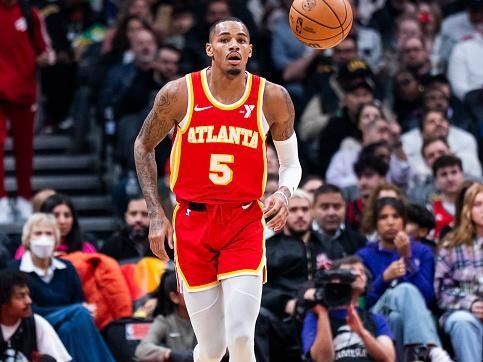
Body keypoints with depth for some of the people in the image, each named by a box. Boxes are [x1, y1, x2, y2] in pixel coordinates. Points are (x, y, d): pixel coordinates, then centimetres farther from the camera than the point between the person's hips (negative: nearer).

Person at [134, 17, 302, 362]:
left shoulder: (273, 99, -3)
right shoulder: (179, 94, -5)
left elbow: (291, 162, 10)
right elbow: (144, 146, 10)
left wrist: (284, 193, -13)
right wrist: (156, 215, 3)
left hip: (245, 223, 0)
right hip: (193, 223, 0)